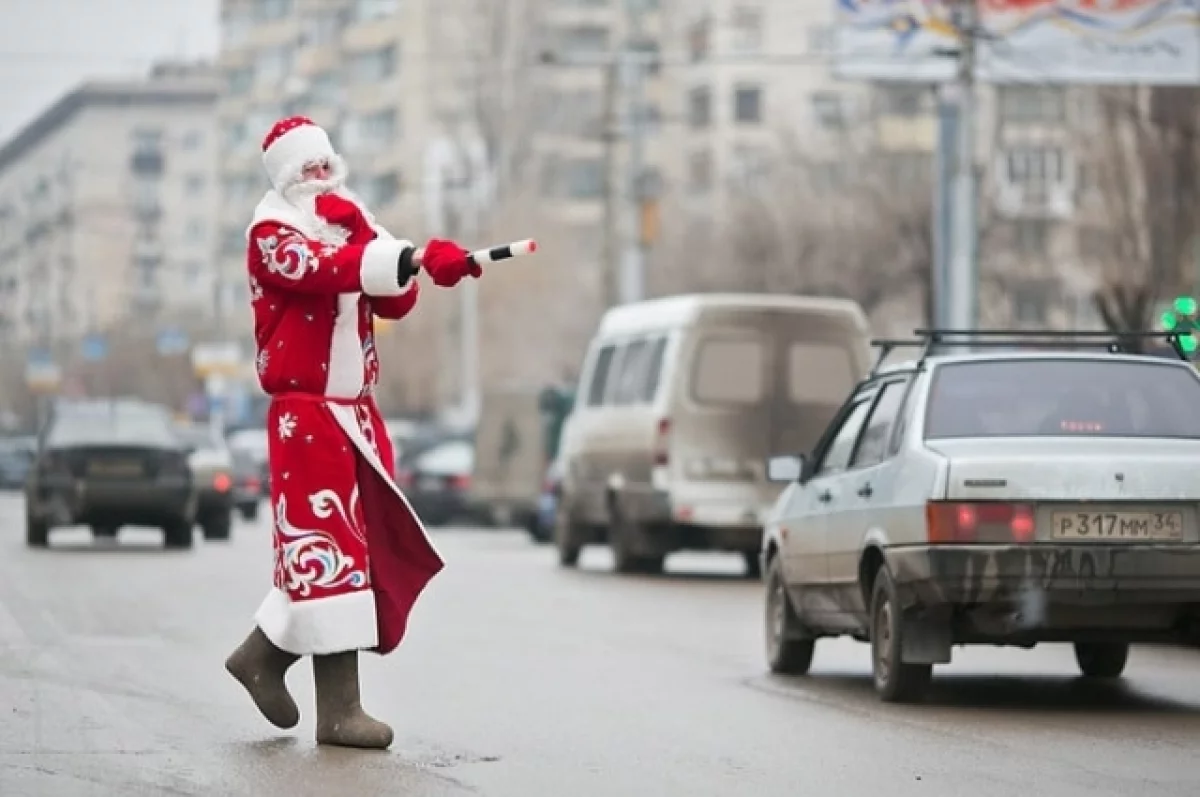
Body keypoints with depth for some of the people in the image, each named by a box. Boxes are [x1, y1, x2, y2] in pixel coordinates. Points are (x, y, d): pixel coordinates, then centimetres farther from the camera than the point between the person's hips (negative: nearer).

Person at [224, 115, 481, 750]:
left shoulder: (349, 227, 17)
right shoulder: (272, 234, -6)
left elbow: (396, 302, 4)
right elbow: (323, 270, -28)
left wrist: (364, 237, -12)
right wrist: (412, 257, -41)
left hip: (355, 408, 8)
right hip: (306, 409, -8)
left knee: (376, 544, 8)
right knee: (328, 543, -11)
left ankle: (266, 653, 22)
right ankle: (338, 707, -11)